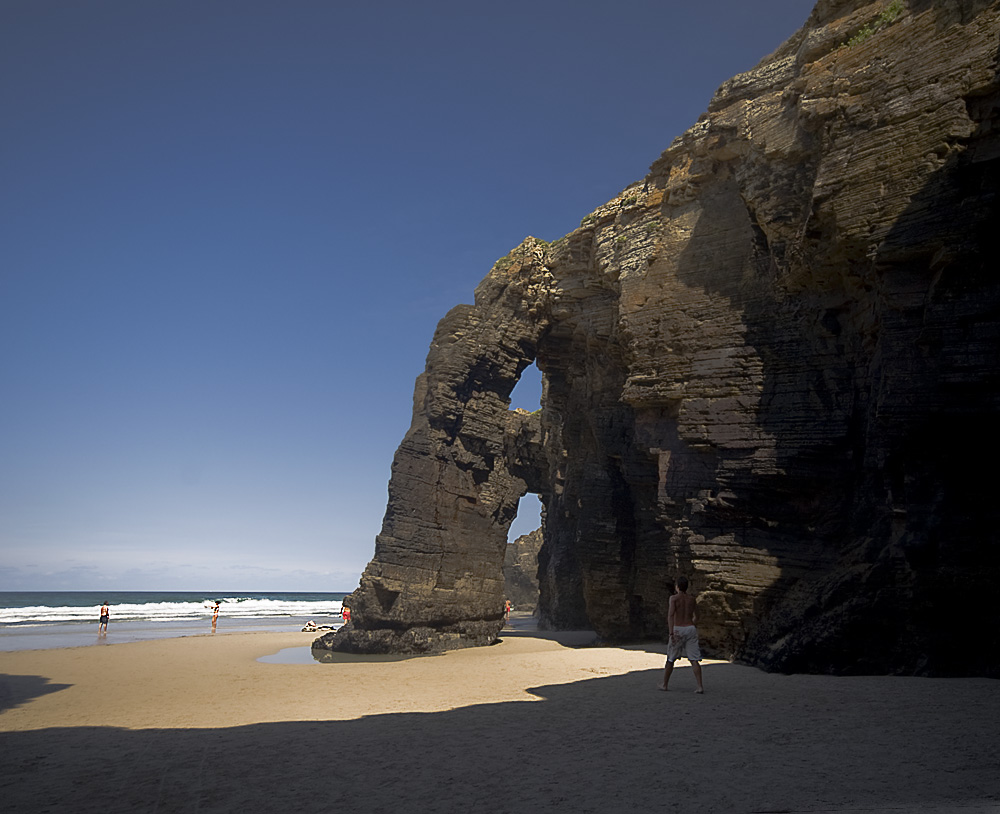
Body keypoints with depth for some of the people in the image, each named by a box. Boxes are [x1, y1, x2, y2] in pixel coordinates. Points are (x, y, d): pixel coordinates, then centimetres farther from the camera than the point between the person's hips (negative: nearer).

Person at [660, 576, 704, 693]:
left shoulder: (674, 598, -4)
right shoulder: (692, 599, 10)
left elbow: (671, 615, -16)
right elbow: (696, 617, 19)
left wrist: (671, 632, -21)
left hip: (678, 630, -3)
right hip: (691, 629, 3)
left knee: (670, 659, 10)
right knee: (694, 659, 0)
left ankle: (664, 684, 21)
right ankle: (700, 686, -11)